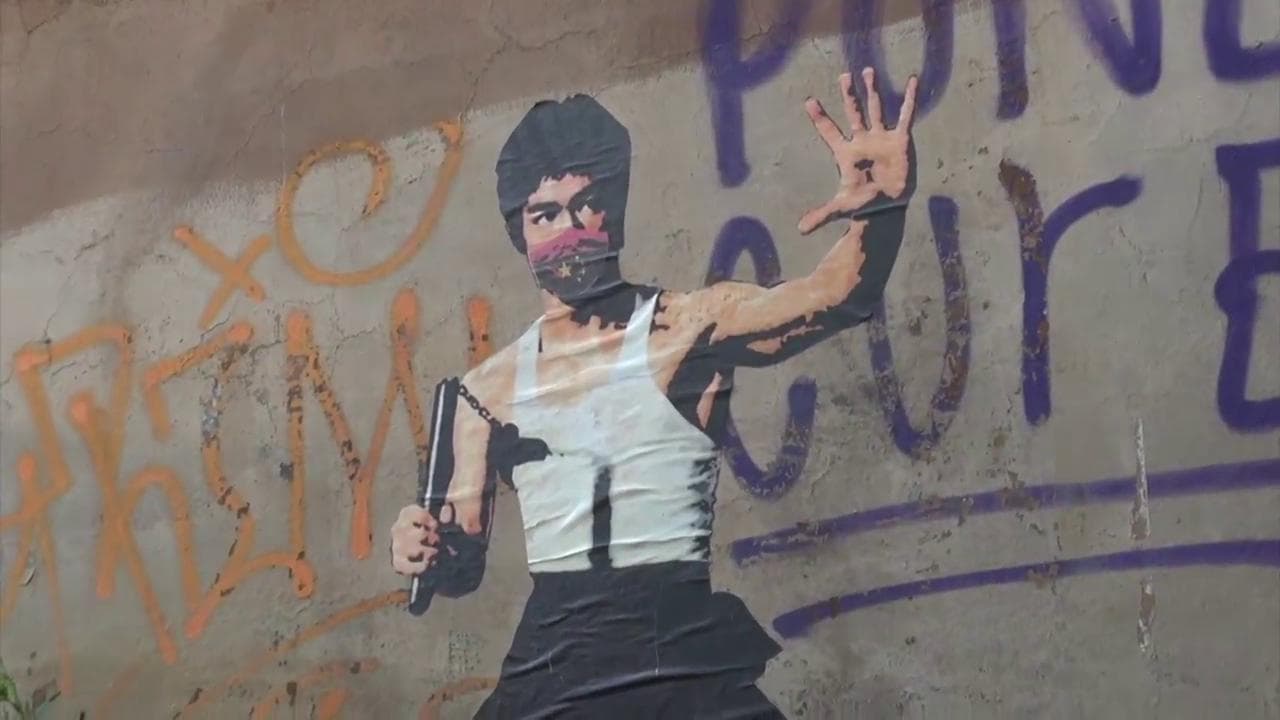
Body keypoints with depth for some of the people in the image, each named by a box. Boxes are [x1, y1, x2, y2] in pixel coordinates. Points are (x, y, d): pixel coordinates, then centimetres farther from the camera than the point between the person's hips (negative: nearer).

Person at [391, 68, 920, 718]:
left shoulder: (693, 326, 0)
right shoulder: (489, 389, 9)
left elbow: (835, 298, -18)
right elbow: (466, 557, 16)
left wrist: (883, 206, -39)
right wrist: (429, 549, -8)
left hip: (687, 662, -3)